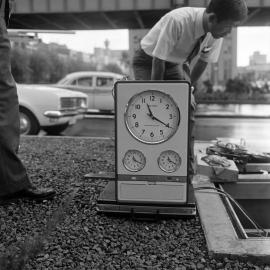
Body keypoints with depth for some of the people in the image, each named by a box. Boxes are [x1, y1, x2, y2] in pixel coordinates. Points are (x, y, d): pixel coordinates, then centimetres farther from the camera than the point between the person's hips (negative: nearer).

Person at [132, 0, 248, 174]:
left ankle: (188, 169, -6)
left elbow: (204, 61, -3)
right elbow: (158, 62, -29)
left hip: (177, 63, 4)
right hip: (149, 61, -4)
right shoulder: (177, 21, -37)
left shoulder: (216, 32, -19)